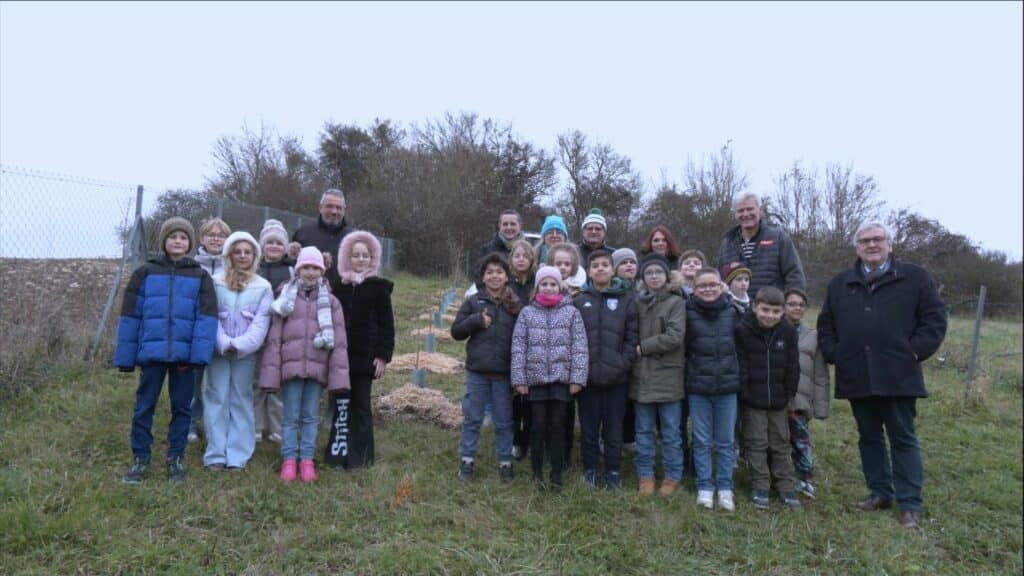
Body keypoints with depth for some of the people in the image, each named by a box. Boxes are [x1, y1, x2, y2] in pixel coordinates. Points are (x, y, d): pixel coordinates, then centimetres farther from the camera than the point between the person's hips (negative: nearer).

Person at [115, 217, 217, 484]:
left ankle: (176, 459, 22)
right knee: (144, 406, 7)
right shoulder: (145, 273, 5)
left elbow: (207, 318, -4)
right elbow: (130, 316, 5)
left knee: (181, 407, 9)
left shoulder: (200, 277, 4)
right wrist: (125, 357, 1)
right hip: (151, 351, 0)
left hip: (185, 354, 0)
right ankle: (140, 459, 20)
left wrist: (199, 355, -15)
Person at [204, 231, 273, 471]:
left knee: (241, 400, 4)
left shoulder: (263, 287, 3)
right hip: (218, 350, 0)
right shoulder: (215, 282, 4)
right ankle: (215, 455, 7)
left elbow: (261, 321, -3)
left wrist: (240, 344, -15)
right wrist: (224, 343, -14)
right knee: (217, 399, 1)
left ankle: (238, 455, 8)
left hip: (246, 352, 0)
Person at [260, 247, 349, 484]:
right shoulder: (286, 298, 4)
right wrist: (271, 372, -4)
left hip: (317, 367, 1)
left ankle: (307, 460, 18)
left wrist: (338, 374, -4)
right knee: (291, 416, 5)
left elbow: (339, 341, 3)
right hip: (291, 365, -1)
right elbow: (274, 338, 2)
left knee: (311, 416, 9)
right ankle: (289, 460, 17)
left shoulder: (330, 302, 5)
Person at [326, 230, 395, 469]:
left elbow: (387, 325, -2)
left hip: (365, 357, -2)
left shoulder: (379, 287, -1)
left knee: (361, 405, 5)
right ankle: (339, 452, 13)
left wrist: (384, 355, -8)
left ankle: (360, 455, 13)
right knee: (341, 404, 4)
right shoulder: (339, 286, 6)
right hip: (340, 355, 2)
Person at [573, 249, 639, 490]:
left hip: (617, 377, 0)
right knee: (589, 427, 10)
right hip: (587, 376, 1)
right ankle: (590, 469, 25)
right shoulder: (579, 301, 5)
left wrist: (625, 363, -9)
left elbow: (632, 336, 1)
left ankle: (613, 471, 24)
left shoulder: (626, 300, 4)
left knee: (614, 428, 8)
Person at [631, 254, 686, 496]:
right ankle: (646, 475, 23)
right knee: (643, 430, 11)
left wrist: (642, 348, -13)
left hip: (668, 376, -3)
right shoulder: (637, 303, 6)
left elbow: (675, 337, -15)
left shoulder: (676, 303, -4)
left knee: (670, 432, 7)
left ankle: (672, 476, 21)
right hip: (642, 375, 3)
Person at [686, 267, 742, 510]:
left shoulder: (732, 312, 2)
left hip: (727, 386, 1)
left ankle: (725, 487, 22)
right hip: (698, 388, -1)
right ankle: (704, 487, 19)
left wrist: (737, 375, 7)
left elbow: (741, 345, 10)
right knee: (702, 441, 8)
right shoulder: (688, 313, -5)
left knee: (726, 442, 10)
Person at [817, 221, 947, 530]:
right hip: (857, 376, 4)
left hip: (898, 375, -4)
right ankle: (880, 493, 25)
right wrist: (834, 353, 4)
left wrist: (915, 351, -9)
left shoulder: (914, 277, 2)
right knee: (869, 436, 12)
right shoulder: (840, 283, 12)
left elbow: (935, 318, 0)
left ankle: (910, 504, 7)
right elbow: (825, 323, 17)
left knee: (903, 438, 1)